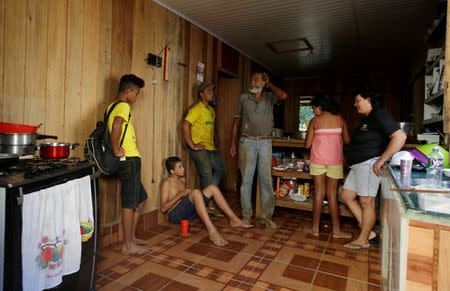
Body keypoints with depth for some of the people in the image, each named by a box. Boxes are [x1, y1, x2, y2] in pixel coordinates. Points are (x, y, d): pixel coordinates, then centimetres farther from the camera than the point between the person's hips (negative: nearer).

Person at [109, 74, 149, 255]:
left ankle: (131, 237, 28)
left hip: (129, 161, 10)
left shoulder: (113, 106, 17)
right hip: (129, 160, -10)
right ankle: (128, 245, 12)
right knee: (130, 203, -1)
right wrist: (116, 150, -22)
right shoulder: (123, 106, -12)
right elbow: (116, 126, -31)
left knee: (141, 199, 18)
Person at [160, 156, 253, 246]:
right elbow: (163, 208, -16)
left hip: (187, 211, 8)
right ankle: (212, 232, -48)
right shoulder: (167, 183, -9)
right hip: (175, 215, -8)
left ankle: (234, 220, -9)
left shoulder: (182, 180, 15)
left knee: (212, 188, -5)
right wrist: (180, 195, -21)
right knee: (196, 192, -36)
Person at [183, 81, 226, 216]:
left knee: (220, 170, 11)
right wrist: (192, 145, -20)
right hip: (199, 148, -9)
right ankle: (210, 205, 8)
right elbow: (185, 125, -21)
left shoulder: (211, 110, 16)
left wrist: (216, 140, 16)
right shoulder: (196, 109, -10)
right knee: (207, 174, -6)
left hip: (210, 148, 9)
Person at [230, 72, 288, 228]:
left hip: (265, 142, 0)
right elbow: (236, 121, 9)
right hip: (247, 141, 0)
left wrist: (269, 85, -1)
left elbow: (283, 96, -18)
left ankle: (266, 215, 14)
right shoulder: (244, 98, 6)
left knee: (266, 179, 3)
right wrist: (233, 143, 4)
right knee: (246, 179, 1)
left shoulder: (270, 97, 5)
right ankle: (246, 214, 13)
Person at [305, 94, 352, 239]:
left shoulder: (314, 121, -2)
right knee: (332, 194, 8)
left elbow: (307, 144, -2)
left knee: (319, 194, 6)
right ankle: (336, 230, 14)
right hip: (335, 160, 1)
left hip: (318, 160, -1)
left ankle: (315, 228, 14)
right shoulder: (340, 119, 2)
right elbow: (347, 140, 5)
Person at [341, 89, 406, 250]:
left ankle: (363, 240, 13)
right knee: (347, 196, 12)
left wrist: (381, 160, -21)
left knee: (366, 202, -1)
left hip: (369, 164, -10)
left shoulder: (379, 116, -12)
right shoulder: (366, 118, 17)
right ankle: (368, 231, 21)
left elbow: (400, 137, -21)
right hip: (357, 165, 10)